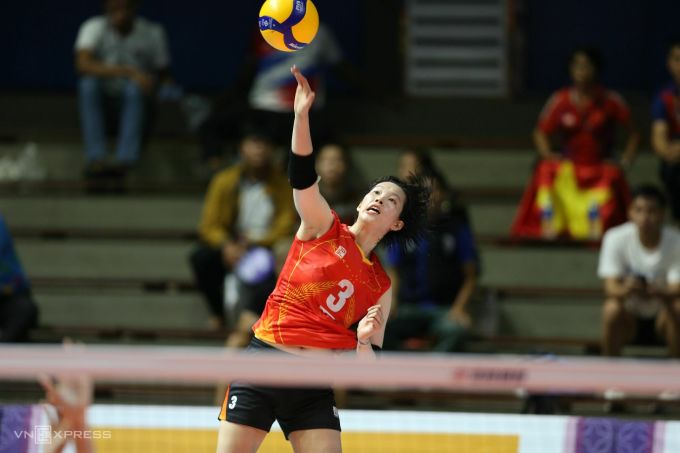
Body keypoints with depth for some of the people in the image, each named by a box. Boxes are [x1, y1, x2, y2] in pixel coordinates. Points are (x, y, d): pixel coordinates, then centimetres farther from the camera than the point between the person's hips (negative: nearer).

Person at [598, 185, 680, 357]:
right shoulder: (616, 238, -12)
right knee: (612, 308, -32)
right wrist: (625, 290, -44)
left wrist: (659, 293, -43)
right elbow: (610, 286, -19)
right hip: (630, 318, 0)